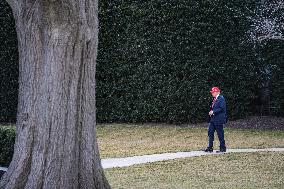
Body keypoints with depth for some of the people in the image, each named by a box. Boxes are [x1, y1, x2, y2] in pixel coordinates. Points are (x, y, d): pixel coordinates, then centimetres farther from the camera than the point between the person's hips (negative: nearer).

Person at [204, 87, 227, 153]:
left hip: (218, 120, -9)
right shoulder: (215, 99, 15)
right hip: (212, 119, 9)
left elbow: (222, 108, -19)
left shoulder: (221, 98, -12)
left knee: (220, 134, -2)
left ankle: (223, 148, 8)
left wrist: (213, 112, -18)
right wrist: (211, 112, 8)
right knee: (210, 132, 7)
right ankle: (210, 148, 12)